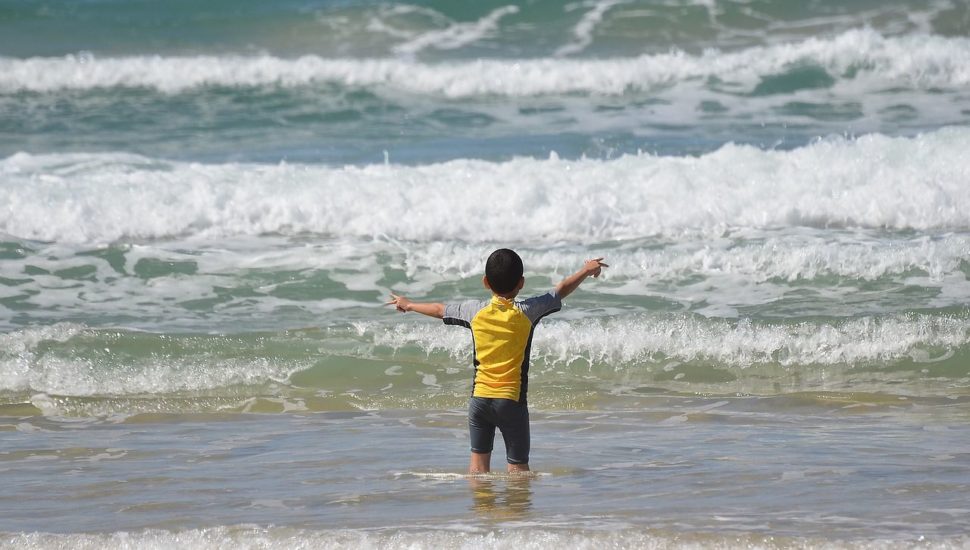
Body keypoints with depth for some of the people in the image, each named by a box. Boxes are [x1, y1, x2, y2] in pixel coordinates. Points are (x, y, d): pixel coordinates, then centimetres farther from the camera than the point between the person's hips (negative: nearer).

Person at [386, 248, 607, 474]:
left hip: (479, 397, 3)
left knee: (478, 462, 10)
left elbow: (439, 310, 16)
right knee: (518, 465, 1)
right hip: (512, 399, -3)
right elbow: (562, 290, 6)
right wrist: (587, 270, 23)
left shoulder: (475, 311, 0)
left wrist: (408, 305, 35)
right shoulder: (527, 312, -6)